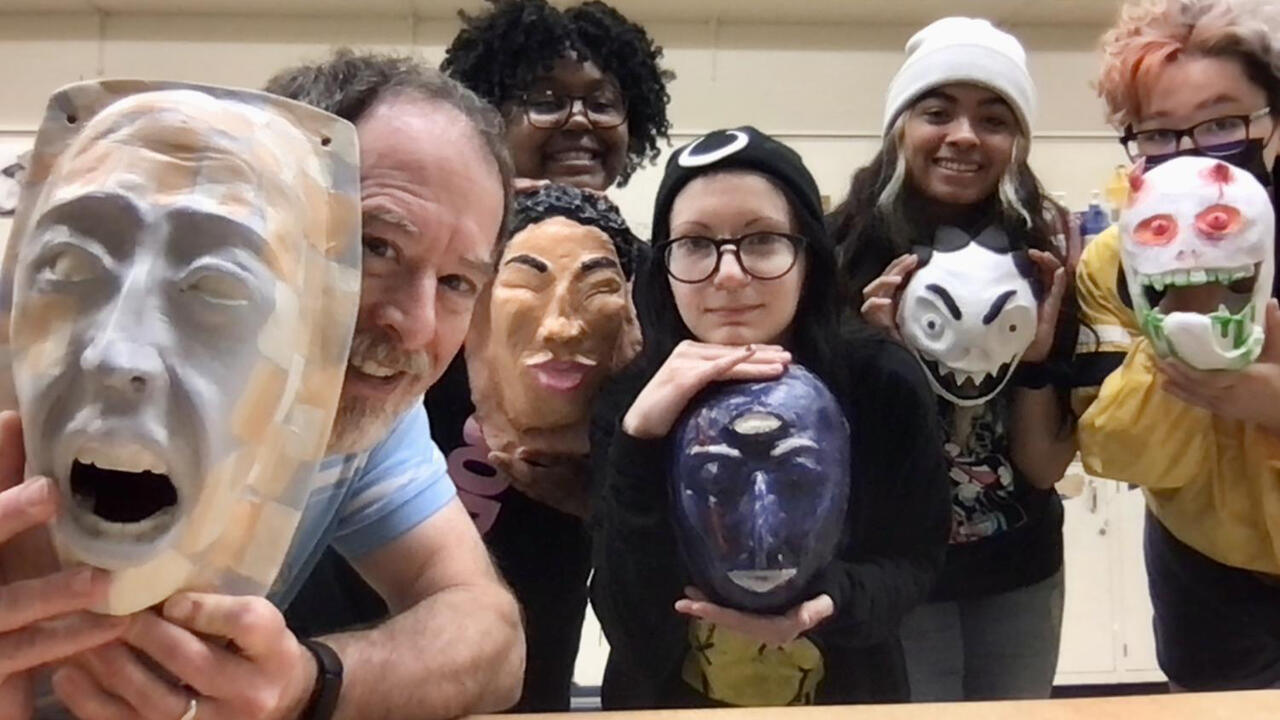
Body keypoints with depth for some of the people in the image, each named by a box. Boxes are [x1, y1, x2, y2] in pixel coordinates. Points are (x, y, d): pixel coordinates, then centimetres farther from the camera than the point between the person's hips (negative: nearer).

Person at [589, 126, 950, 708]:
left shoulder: (884, 383, -12)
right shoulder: (629, 401, -13)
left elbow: (913, 559, -3)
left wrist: (829, 602, -22)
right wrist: (642, 441, -31)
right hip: (672, 700, -1)